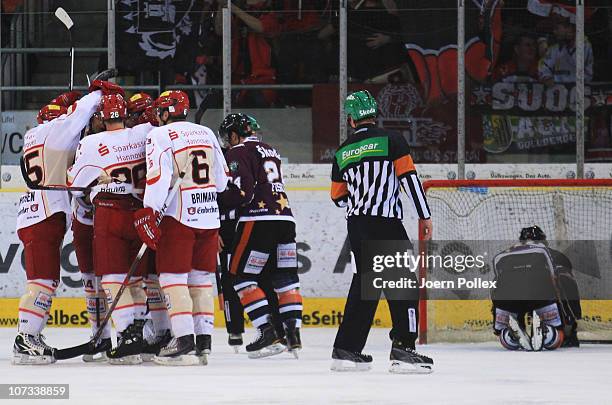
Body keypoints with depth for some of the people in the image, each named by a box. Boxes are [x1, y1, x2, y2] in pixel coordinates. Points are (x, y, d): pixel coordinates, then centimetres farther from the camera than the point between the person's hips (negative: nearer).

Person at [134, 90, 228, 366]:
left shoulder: (160, 136, -7)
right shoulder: (207, 134, 13)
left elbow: (158, 176, -17)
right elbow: (222, 179, 18)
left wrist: (150, 212, -15)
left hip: (180, 216, -6)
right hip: (209, 217, 6)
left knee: (173, 277, -3)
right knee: (201, 279, 11)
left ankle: (184, 342, -12)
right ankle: (203, 343, 10)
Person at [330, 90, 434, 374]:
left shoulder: (342, 153, 11)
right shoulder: (391, 140, -3)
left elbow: (339, 197, 17)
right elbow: (409, 177, -10)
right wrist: (425, 216, -6)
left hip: (356, 226, 6)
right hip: (386, 223, -6)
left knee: (365, 283, 15)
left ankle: (346, 350, 15)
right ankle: (402, 350, -14)